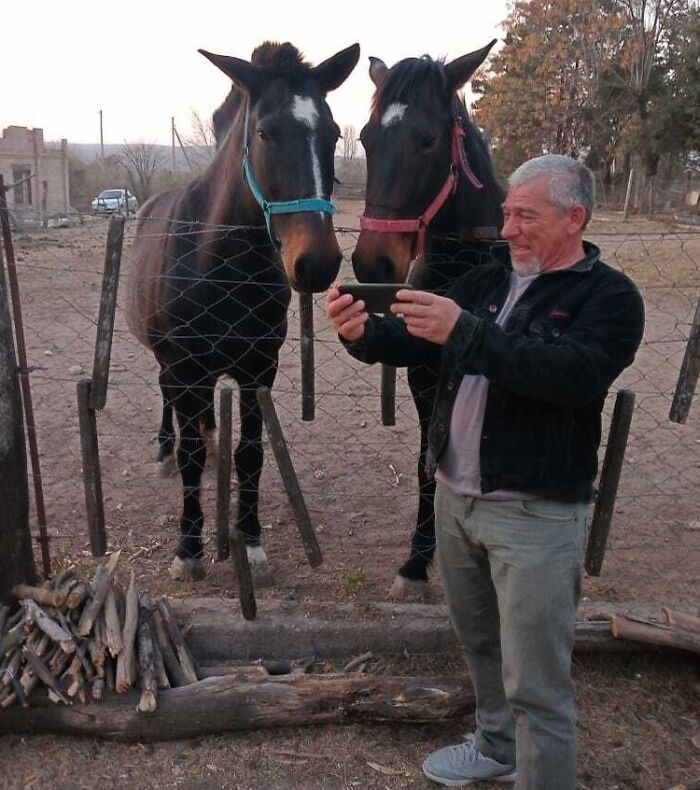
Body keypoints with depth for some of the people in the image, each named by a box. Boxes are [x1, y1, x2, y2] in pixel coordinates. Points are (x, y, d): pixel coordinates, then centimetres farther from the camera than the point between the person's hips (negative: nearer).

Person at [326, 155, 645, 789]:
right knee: (480, 642, 24)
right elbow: (416, 343, 7)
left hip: (536, 513, -7)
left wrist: (465, 332, -34)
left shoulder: (610, 297, -10)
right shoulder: (488, 279, 9)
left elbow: (576, 375, -28)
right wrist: (363, 333, -15)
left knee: (535, 681, 2)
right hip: (455, 497, 7)